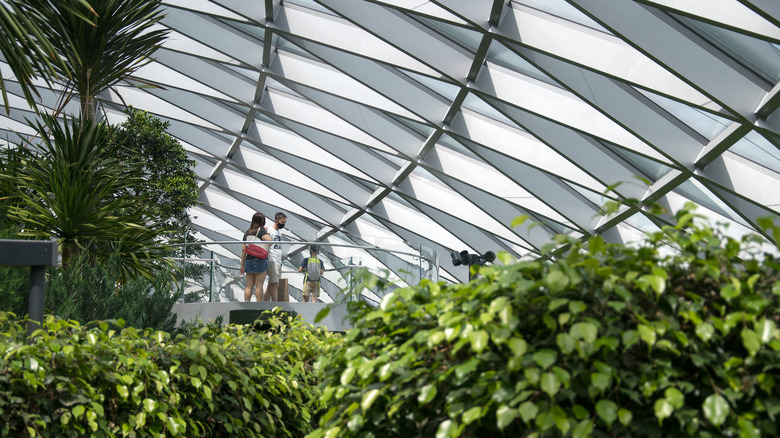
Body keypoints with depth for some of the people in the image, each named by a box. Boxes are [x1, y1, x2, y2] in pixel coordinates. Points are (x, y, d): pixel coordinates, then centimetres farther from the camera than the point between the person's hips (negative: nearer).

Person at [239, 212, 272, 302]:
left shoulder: (247, 232, 14)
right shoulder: (261, 230, -3)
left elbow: (243, 250, 11)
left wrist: (242, 265, 14)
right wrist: (267, 233, 0)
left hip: (249, 260, 5)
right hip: (260, 260, -5)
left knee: (249, 285, 6)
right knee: (259, 285, -4)